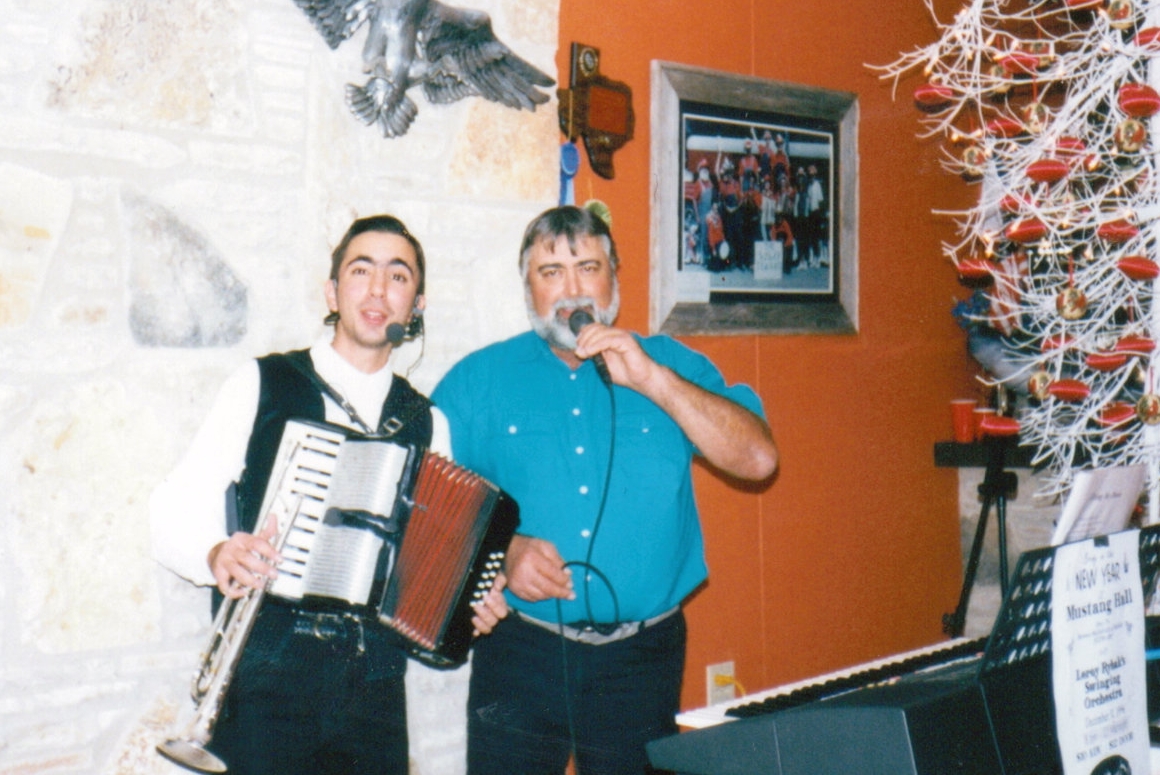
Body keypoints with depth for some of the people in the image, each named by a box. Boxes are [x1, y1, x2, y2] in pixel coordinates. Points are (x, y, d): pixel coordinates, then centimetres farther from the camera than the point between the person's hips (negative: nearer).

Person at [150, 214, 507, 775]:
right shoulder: (262, 385, 3)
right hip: (266, 677, -3)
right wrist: (216, 555, -20)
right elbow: (174, 513, -1)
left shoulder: (427, 423, 12)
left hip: (374, 686, 3)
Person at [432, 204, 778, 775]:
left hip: (643, 658, 1)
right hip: (521, 656, 0)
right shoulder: (479, 379, 7)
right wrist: (501, 549, -15)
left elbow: (757, 460, -5)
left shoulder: (673, 366, 8)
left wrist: (650, 380, -12)